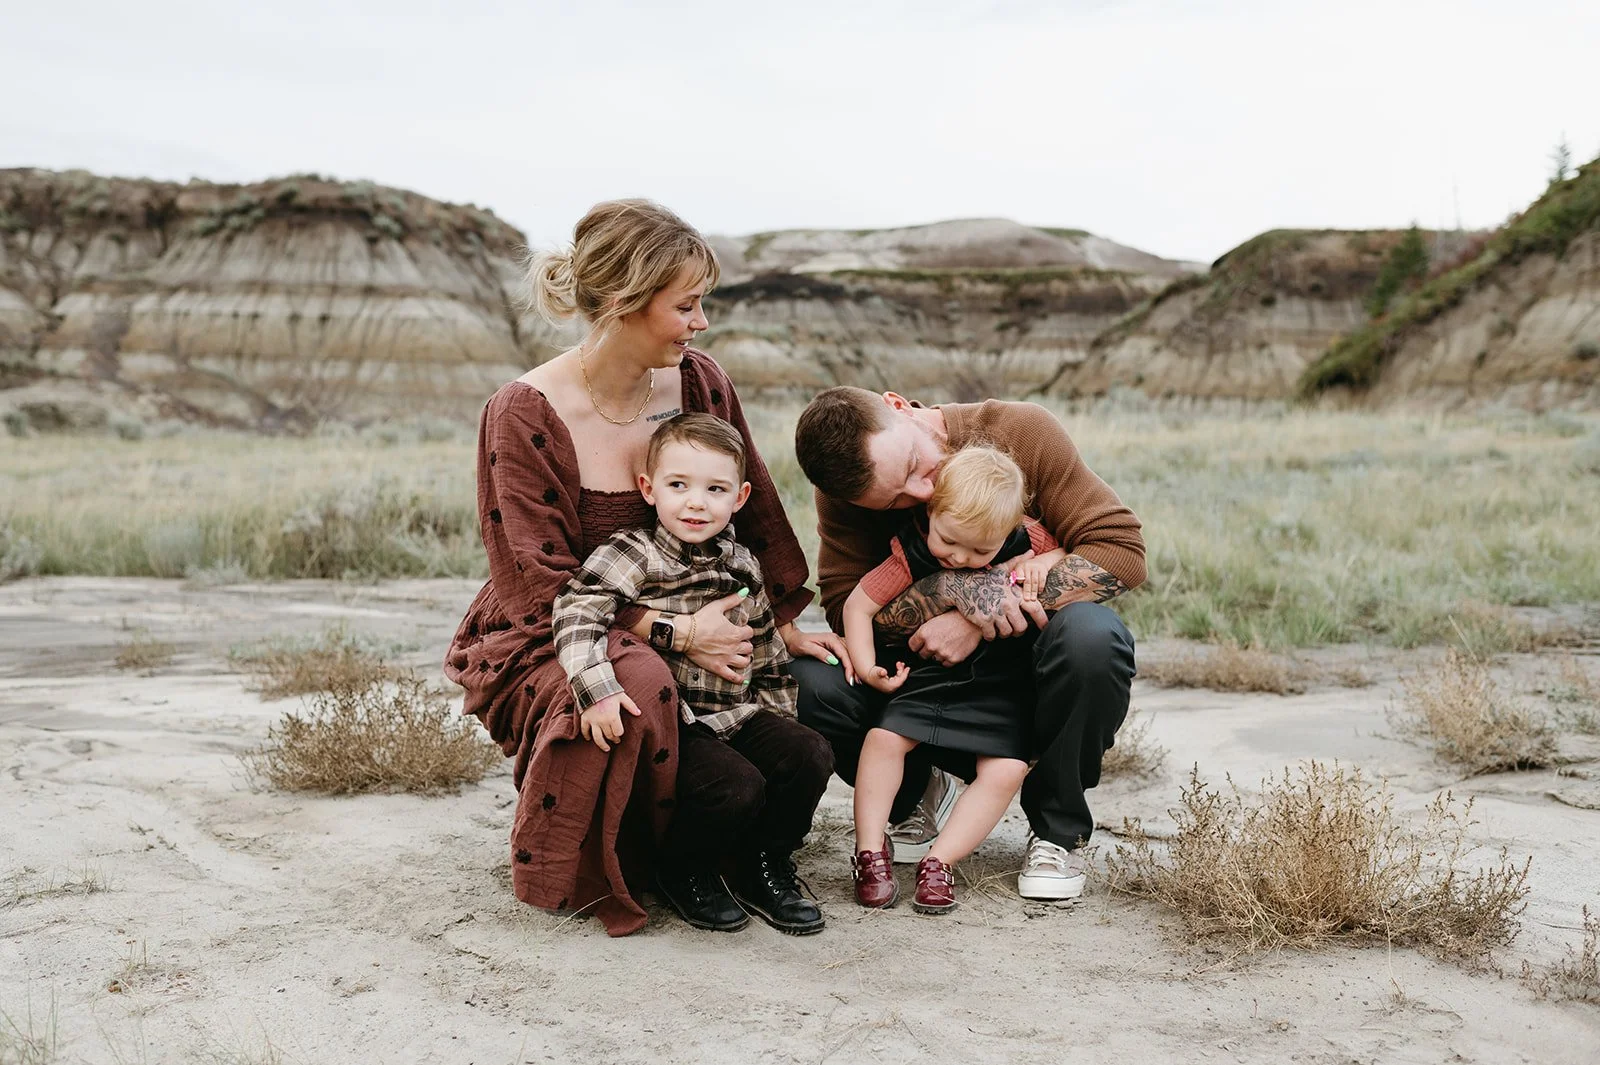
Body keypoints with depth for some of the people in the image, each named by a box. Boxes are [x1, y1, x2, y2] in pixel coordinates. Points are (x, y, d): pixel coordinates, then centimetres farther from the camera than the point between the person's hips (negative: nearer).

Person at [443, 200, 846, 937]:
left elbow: (755, 515, 9)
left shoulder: (700, 384, -3)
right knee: (638, 684, -39)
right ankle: (575, 873, -10)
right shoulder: (523, 416, -18)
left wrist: (783, 624, 2)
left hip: (685, 633, 6)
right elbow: (542, 590, -20)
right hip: (544, 647, -6)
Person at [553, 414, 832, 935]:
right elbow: (577, 615, -23)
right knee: (741, 786, -26)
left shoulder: (741, 565, 11)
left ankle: (764, 868, 8)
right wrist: (596, 687, -37)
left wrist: (777, 722, 18)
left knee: (809, 754, -14)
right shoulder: (632, 554, -8)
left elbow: (767, 653, 21)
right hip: (672, 723, -6)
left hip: (735, 715, 6)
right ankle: (682, 872, 4)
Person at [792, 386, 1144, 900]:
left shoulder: (1020, 430, -18)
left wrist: (985, 617, -26)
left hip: (1028, 661, -1)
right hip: (922, 671, 2)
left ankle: (1059, 830, -9)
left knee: (1091, 634, -36)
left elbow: (1122, 549, -20)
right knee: (810, 681, -25)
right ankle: (916, 795, 9)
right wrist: (954, 590, -34)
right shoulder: (847, 488, -12)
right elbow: (843, 604, -17)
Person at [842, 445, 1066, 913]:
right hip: (933, 676, 0)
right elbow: (858, 603, -9)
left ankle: (938, 862, -9)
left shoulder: (1027, 539, -11)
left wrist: (1045, 563, -16)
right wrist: (866, 666, -19)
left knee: (1005, 770, -18)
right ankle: (870, 851, -6)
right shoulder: (911, 554, -15)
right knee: (884, 738, -20)